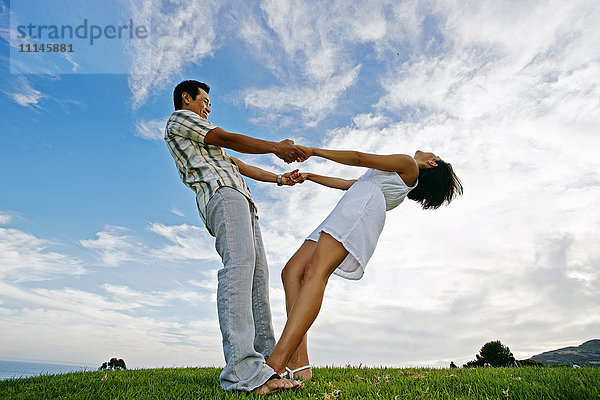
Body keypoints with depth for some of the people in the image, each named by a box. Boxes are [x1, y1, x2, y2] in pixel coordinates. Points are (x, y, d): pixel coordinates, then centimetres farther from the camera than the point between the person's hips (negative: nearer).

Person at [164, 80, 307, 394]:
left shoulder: (207, 144, 41)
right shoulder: (179, 118, 13)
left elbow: (238, 164, 36)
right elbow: (229, 140, 3)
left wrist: (279, 178, 31)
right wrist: (276, 147, 7)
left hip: (242, 202, 10)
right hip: (221, 192, -10)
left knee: (258, 276, -2)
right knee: (240, 261, -30)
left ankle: (267, 356, -4)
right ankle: (242, 369, -41)